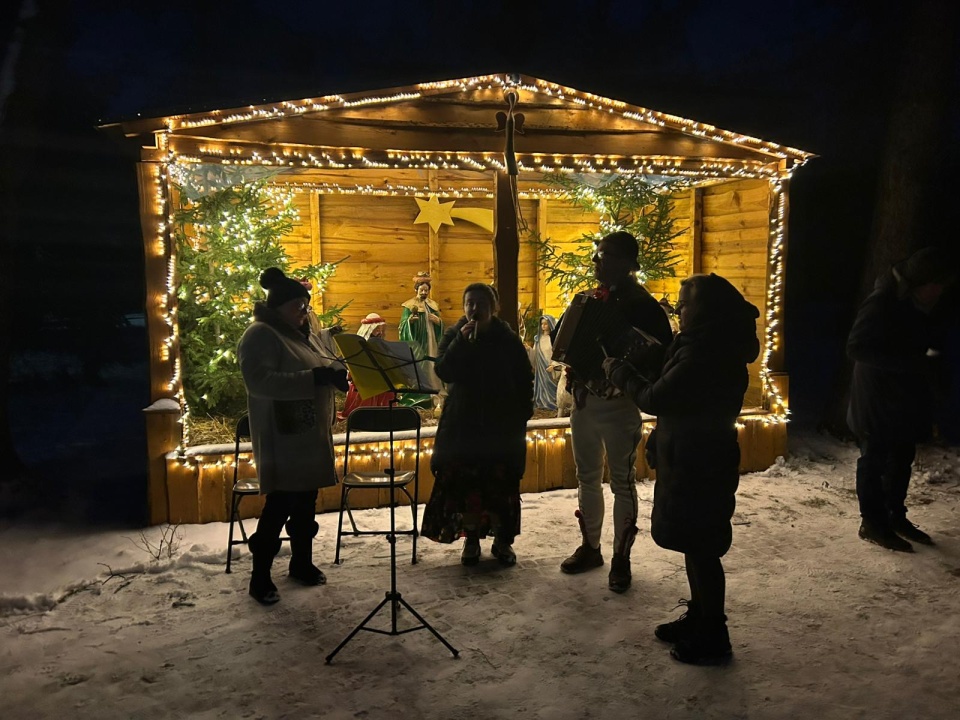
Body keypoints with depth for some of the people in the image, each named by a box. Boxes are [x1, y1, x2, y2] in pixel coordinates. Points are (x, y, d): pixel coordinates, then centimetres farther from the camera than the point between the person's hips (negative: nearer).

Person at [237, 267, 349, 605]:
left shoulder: (302, 333, 15)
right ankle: (260, 577, 8)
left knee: (306, 502, 15)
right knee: (280, 505, -5)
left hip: (311, 435, 9)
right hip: (282, 439, -8)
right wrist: (314, 378, -30)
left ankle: (302, 563, 30)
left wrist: (338, 371, -6)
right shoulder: (260, 335, -13)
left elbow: (323, 365, 19)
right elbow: (258, 380, -26)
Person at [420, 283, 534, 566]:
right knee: (465, 481, 0)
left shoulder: (508, 339, 2)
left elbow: (525, 380, 6)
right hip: (463, 423, 1)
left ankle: (502, 540, 15)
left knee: (501, 483, -1)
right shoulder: (453, 336, 4)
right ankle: (471, 539, 15)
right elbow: (443, 372, -12)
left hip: (502, 424, 0)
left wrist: (522, 413, 0)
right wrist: (461, 340, -19)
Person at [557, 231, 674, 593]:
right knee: (587, 478, 15)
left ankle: (621, 557, 16)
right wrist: (573, 368, -3)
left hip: (619, 405, -6)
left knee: (622, 483, 4)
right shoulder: (590, 300, 9)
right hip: (584, 400, 7)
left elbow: (661, 358, -13)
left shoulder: (643, 306, -10)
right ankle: (590, 547, 30)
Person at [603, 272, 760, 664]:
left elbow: (655, 398, -21)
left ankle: (712, 638, 16)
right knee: (697, 544, 20)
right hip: (694, 459, 10)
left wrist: (618, 370, -8)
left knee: (701, 548, 2)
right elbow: (670, 391, 13)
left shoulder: (705, 355, -25)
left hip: (699, 466, -10)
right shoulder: (714, 346, 8)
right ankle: (699, 618, 35)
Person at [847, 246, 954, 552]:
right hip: (876, 400, -9)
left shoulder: (917, 305, 6)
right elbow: (857, 347, -24)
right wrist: (907, 360, -27)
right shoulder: (882, 302, -19)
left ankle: (895, 516, 28)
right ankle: (873, 522, 11)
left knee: (902, 458, 15)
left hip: (905, 397, 9)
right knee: (874, 460, 1)